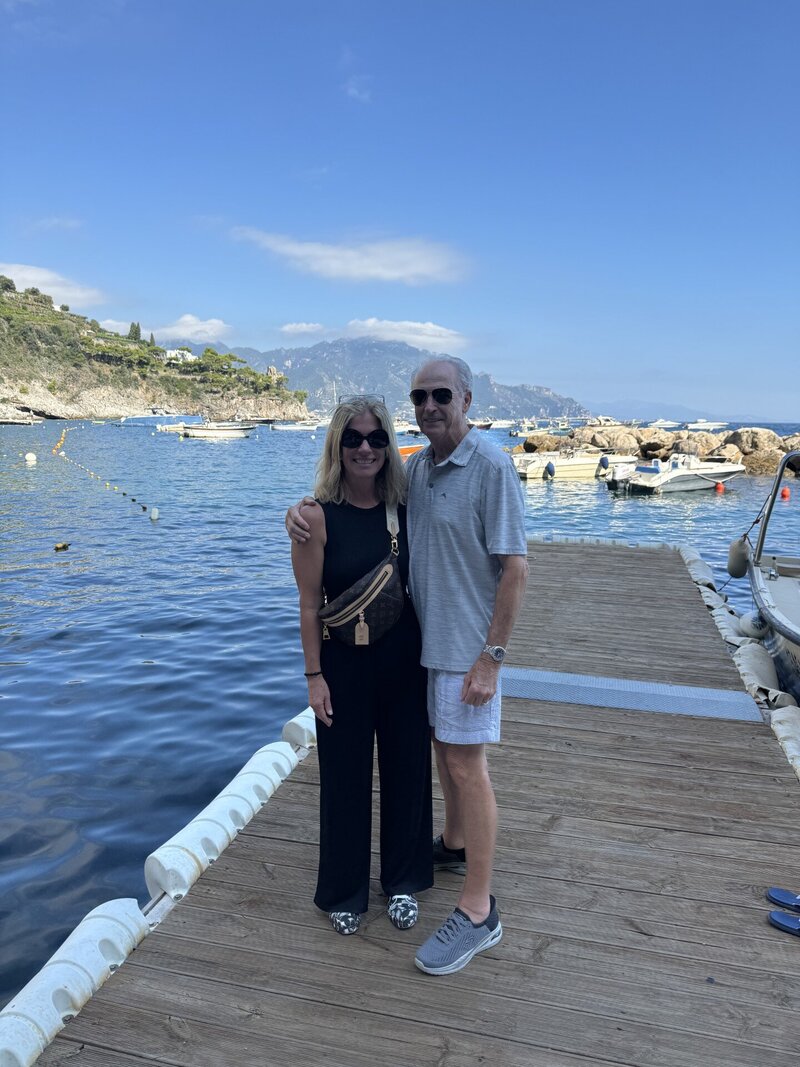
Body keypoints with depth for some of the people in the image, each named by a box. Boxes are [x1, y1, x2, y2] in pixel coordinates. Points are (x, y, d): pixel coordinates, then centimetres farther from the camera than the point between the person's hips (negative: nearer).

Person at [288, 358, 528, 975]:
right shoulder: (416, 467, 6)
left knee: (467, 765, -2)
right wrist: (303, 510, -2)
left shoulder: (491, 467, -17)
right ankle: (455, 847, 43)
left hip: (468, 645, -7)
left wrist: (491, 657, -21)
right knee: (444, 747, 21)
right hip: (423, 636, 7)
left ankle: (479, 913, 10)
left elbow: (515, 568, -19)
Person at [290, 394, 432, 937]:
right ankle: (345, 890, 35)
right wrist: (314, 675, -10)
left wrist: (430, 655, 6)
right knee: (346, 775, 12)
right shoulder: (319, 517, -13)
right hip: (345, 661, -3)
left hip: (405, 657, 4)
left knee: (407, 768, 15)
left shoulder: (405, 507, -2)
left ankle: (404, 880, 38)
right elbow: (310, 604, -10)